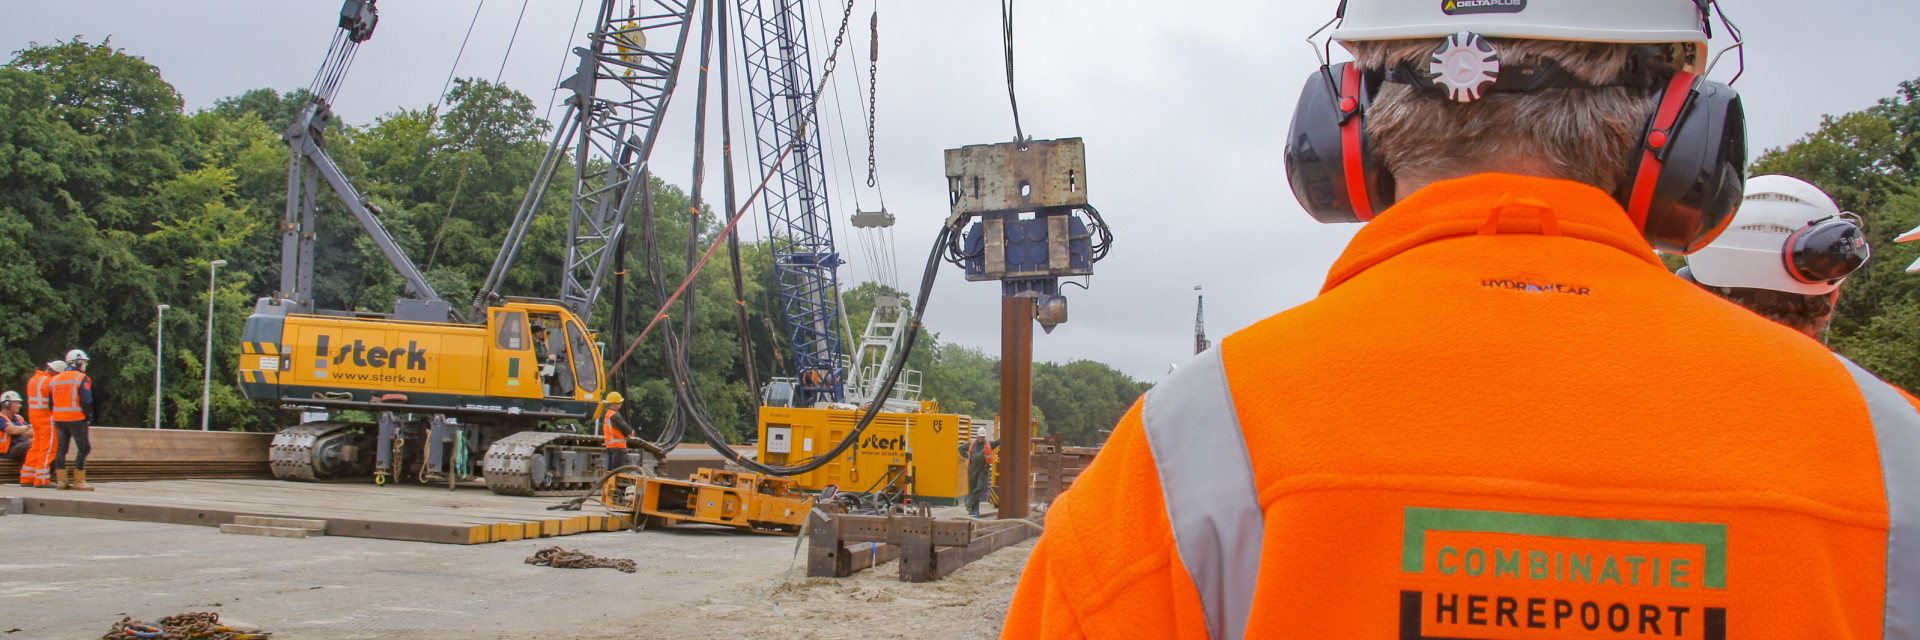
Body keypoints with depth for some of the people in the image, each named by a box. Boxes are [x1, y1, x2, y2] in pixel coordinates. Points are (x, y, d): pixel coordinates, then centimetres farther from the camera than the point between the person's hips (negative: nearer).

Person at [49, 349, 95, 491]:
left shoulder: (56, 379, 14)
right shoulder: (82, 378, -8)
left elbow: (52, 401, 14)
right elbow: (86, 400, -14)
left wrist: (58, 417, 19)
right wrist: (89, 417, -3)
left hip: (58, 419, 7)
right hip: (76, 418, -7)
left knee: (61, 449, 10)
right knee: (83, 448, -2)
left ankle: (61, 481, 9)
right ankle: (79, 481, -6)